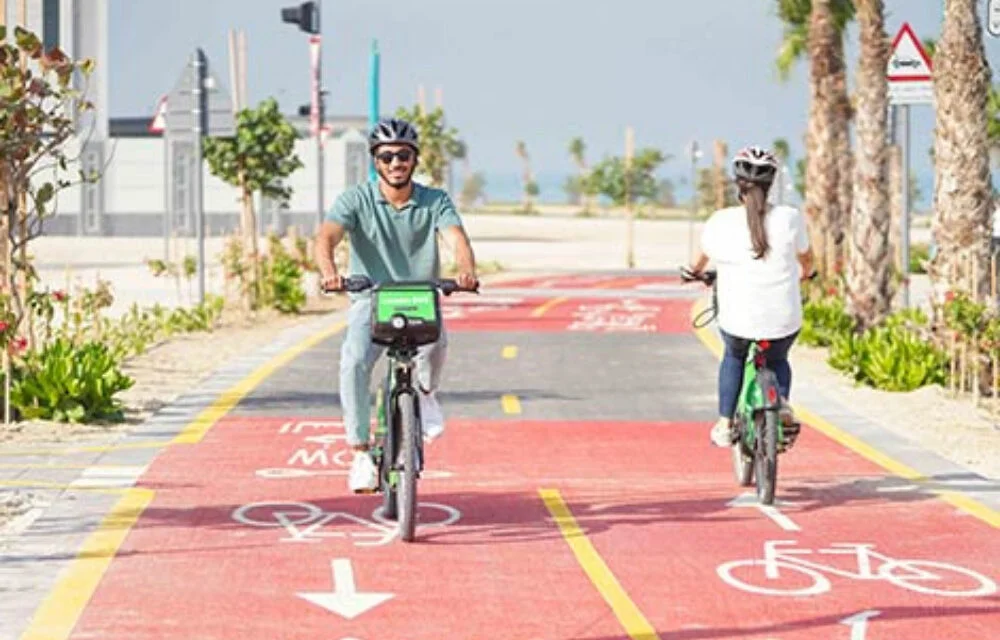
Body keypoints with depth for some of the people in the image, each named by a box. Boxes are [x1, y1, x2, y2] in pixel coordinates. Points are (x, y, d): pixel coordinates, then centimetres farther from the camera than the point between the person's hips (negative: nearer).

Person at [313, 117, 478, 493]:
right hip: (370, 301, 0)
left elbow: (456, 237, -18)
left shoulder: (435, 202, -1)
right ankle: (361, 454, -17)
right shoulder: (356, 200, -4)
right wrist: (328, 272, -43)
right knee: (354, 361, -29)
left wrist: (466, 271, -42)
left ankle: (426, 393, 2)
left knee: (435, 341, -33)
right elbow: (327, 236, -20)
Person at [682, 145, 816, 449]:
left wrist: (694, 271, 40)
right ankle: (782, 405, 6)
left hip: (737, 323, 0)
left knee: (734, 357, 34)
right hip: (784, 323, 0)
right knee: (777, 360, 33)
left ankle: (725, 424, 26)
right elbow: (806, 259, 13)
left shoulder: (720, 222, -6)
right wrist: (806, 273, 38)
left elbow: (702, 258, 16)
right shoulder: (790, 218, -5)